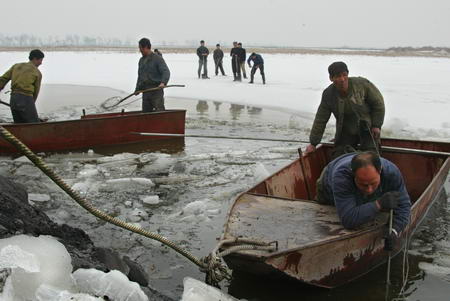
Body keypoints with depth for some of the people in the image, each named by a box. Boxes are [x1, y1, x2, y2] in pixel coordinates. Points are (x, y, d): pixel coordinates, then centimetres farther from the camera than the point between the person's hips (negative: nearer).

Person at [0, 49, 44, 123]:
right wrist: (31, 104, 21)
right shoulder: (37, 73, 3)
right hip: (26, 99, -6)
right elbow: (36, 92, 8)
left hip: (13, 99, 6)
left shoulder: (16, 66, 16)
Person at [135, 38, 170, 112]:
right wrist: (137, 89, 21)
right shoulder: (141, 60, 17)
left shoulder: (157, 58, -5)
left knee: (159, 111, -12)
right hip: (145, 91, 7)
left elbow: (166, 72, -17)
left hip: (156, 89, -7)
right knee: (145, 111, 6)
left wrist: (163, 82, -34)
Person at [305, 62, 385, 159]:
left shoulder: (362, 84, -20)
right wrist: (313, 143, -4)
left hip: (368, 128, -3)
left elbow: (378, 103, -6)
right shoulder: (328, 94, -11)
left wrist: (377, 125, -11)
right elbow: (320, 120, -5)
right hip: (346, 132, 3)